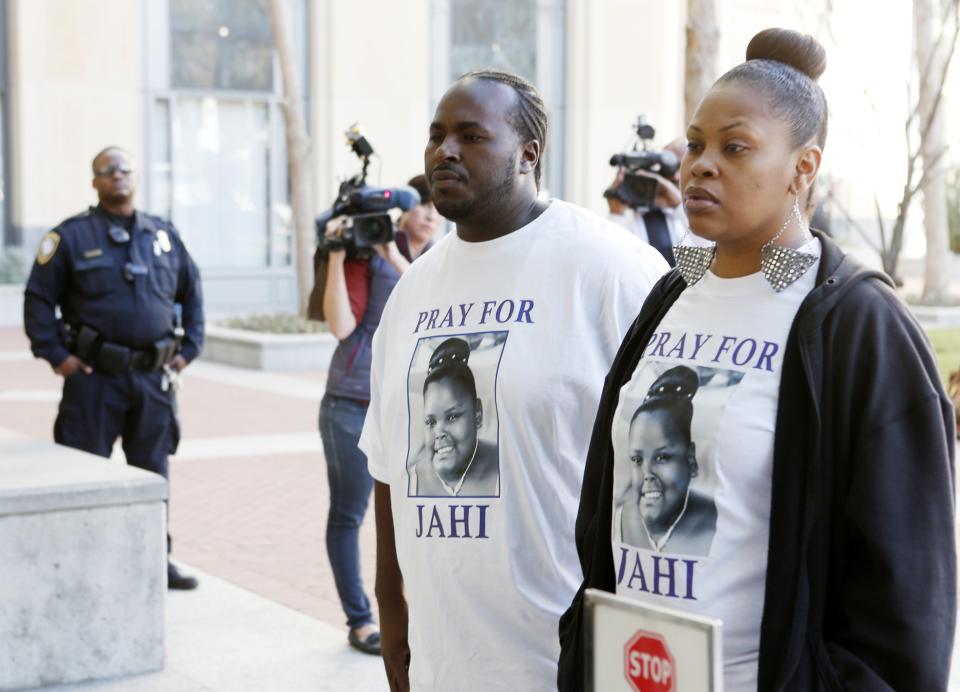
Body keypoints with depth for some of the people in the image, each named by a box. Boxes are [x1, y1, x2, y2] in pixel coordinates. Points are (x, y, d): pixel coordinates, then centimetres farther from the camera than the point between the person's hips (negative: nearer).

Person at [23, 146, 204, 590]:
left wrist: (188, 349, 10)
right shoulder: (72, 236, -2)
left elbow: (191, 292, 19)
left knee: (153, 471, 9)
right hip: (94, 376, -4)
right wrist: (55, 355, -8)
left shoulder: (165, 235, 11)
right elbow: (38, 298, -1)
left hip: (155, 376, 4)